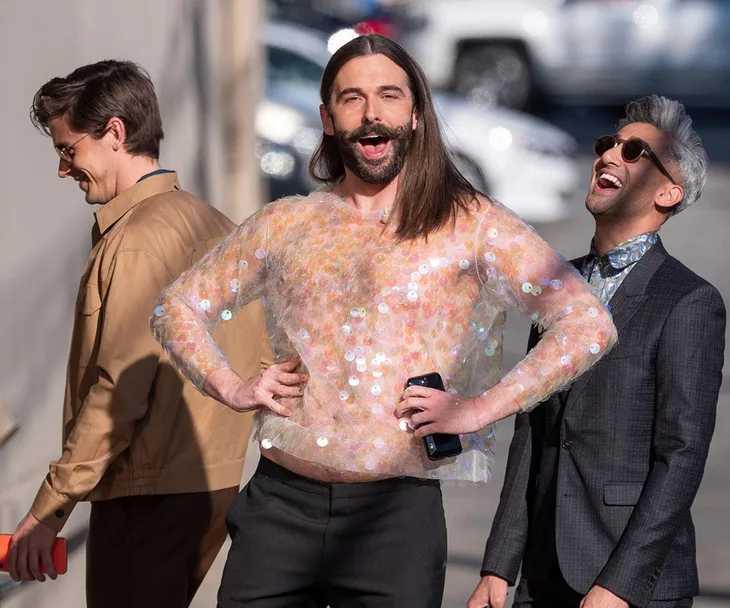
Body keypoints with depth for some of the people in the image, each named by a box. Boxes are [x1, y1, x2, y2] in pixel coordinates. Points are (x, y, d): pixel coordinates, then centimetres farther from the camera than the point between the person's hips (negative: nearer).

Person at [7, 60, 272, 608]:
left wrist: (50, 510, -15)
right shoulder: (214, 224, 13)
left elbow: (120, 391, -19)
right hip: (216, 486, 9)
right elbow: (261, 366, 15)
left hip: (151, 496, -9)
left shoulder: (137, 239, -14)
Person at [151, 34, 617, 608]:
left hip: (397, 515, -2)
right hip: (279, 503, 3)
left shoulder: (468, 225, 0)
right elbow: (178, 306, 23)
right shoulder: (284, 225, 11)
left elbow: (590, 325, -6)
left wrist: (479, 409, -11)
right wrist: (231, 387, 5)